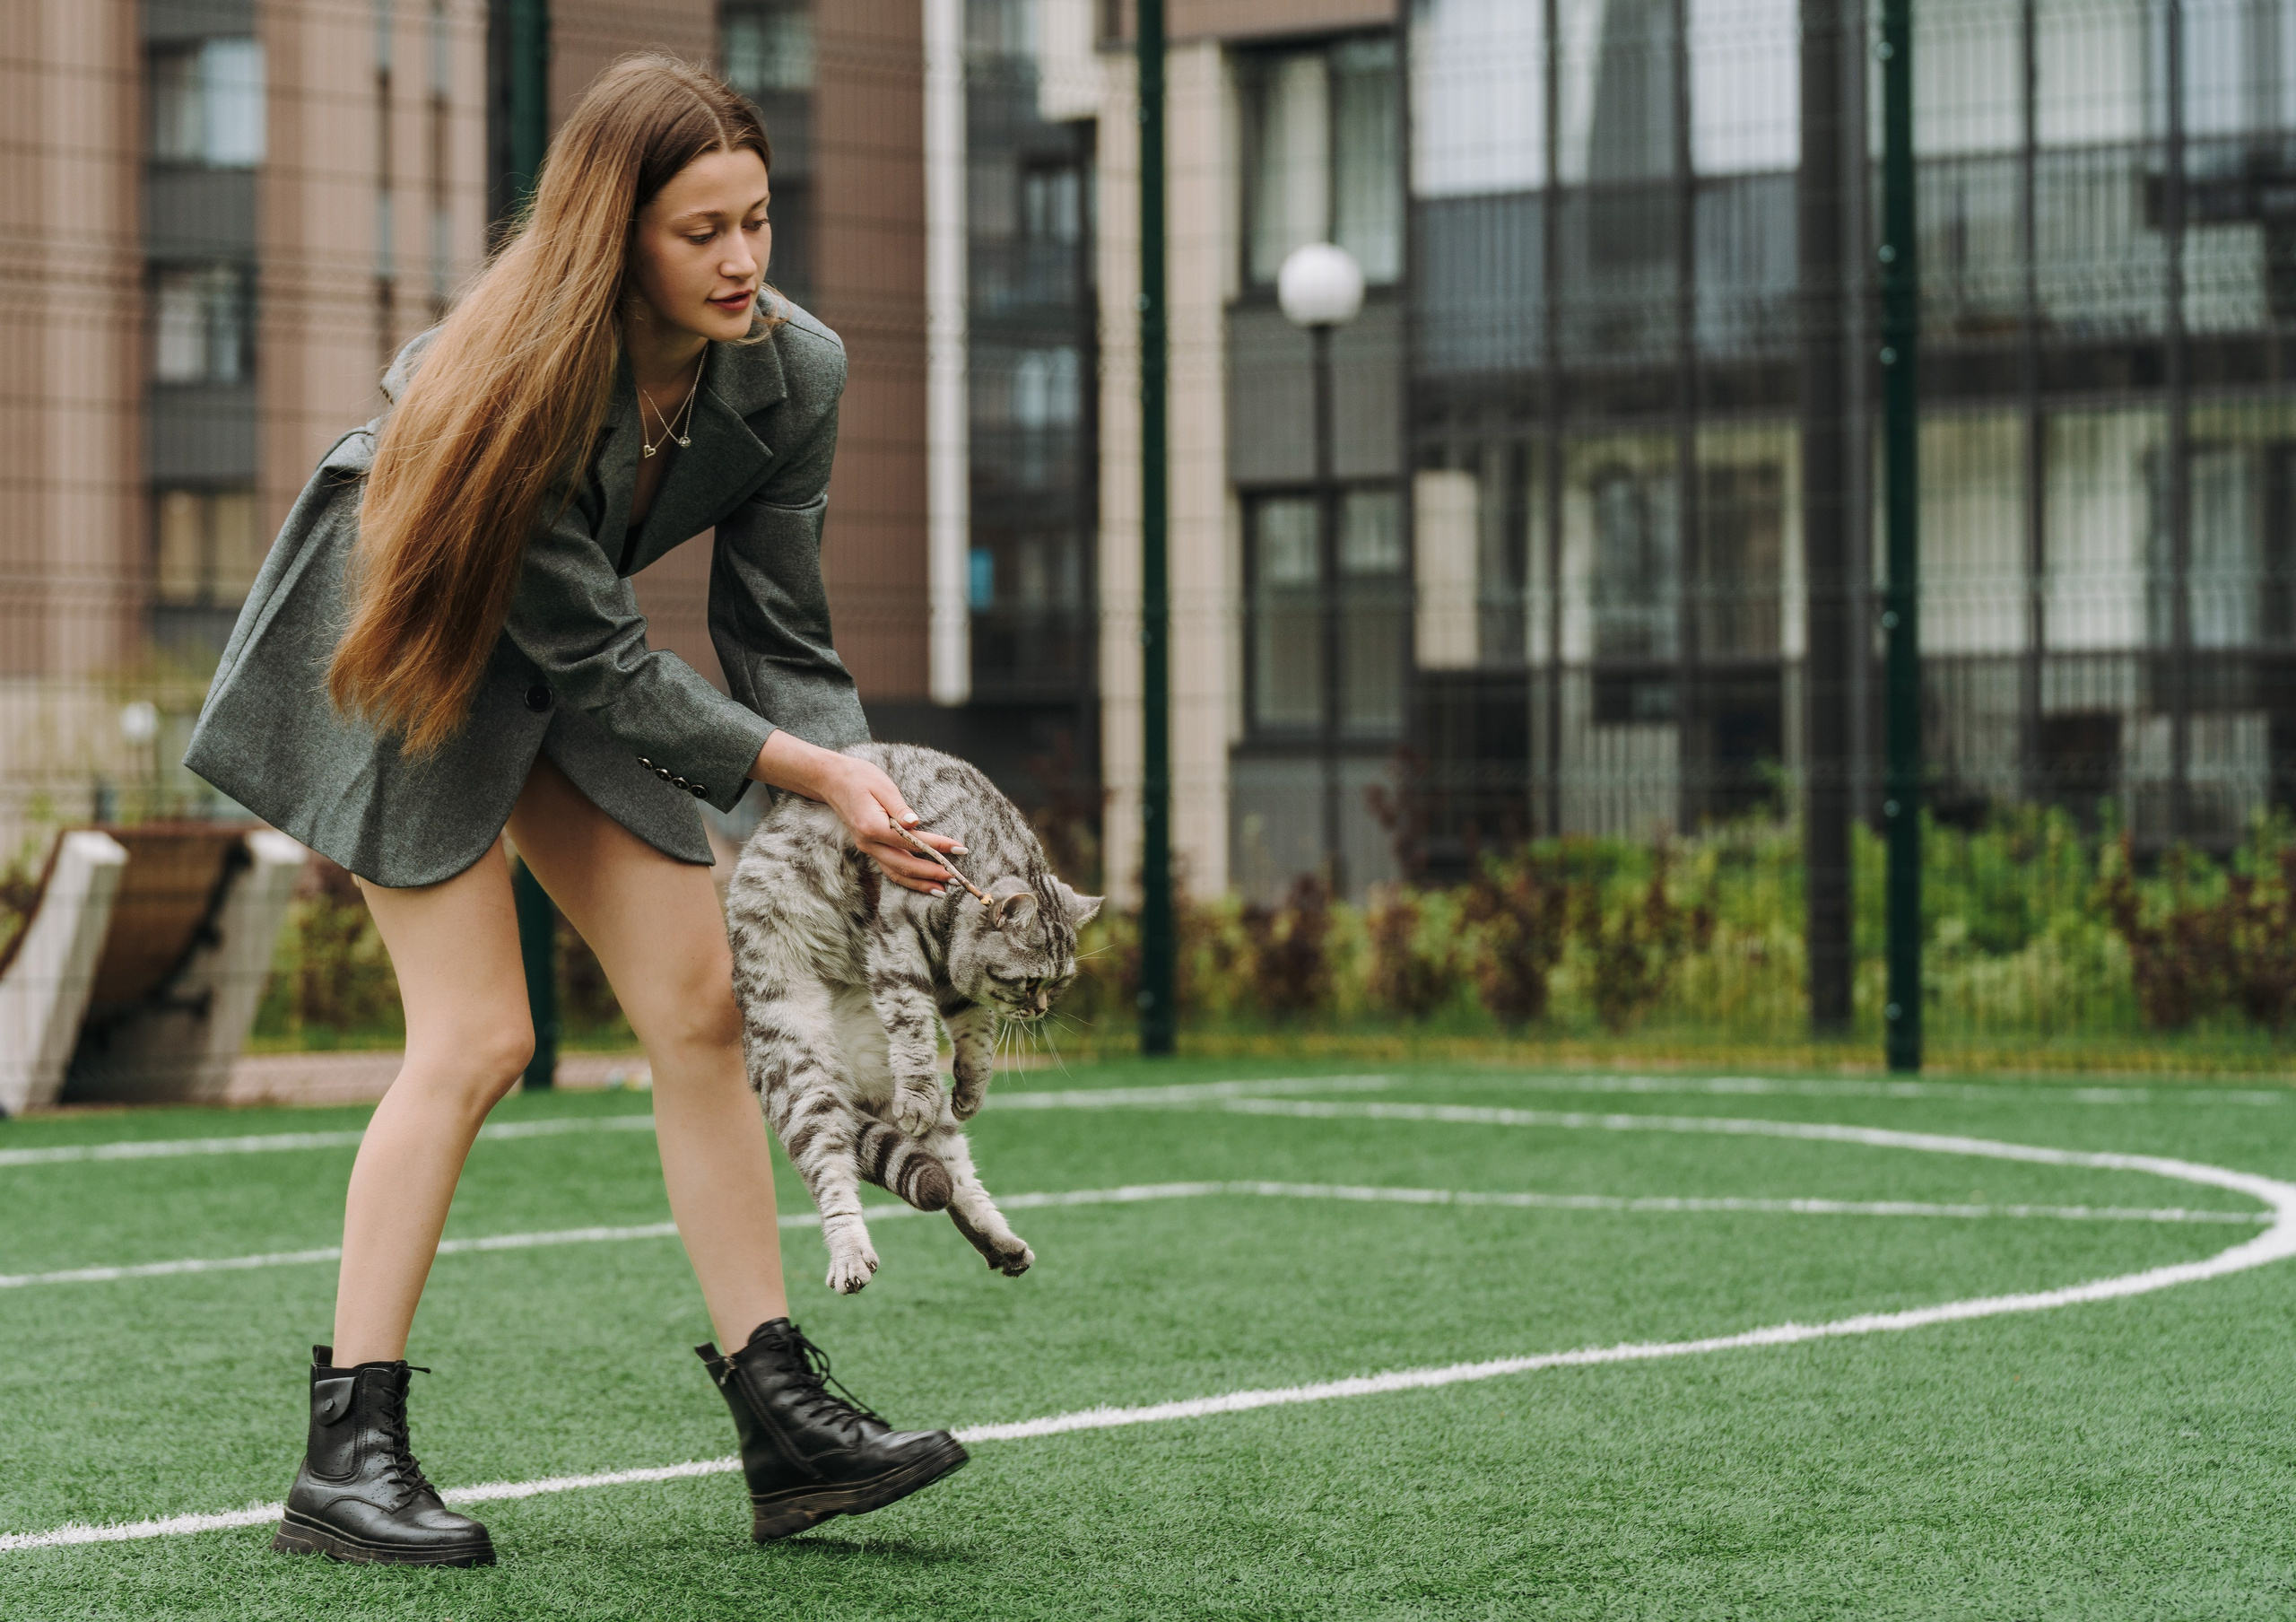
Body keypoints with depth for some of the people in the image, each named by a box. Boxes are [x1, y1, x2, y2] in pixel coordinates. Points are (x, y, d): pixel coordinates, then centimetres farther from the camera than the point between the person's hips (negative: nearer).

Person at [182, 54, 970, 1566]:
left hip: (565, 648, 6)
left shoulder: (793, 370, -19)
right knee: (477, 1035, -14)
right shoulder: (524, 376, -35)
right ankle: (349, 1454, -9)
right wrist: (813, 774, -31)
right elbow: (598, 658, -29)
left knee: (700, 1005, -1)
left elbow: (779, 631, -11)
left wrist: (871, 797, -27)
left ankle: (788, 1428, 3)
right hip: (400, 633, -6)